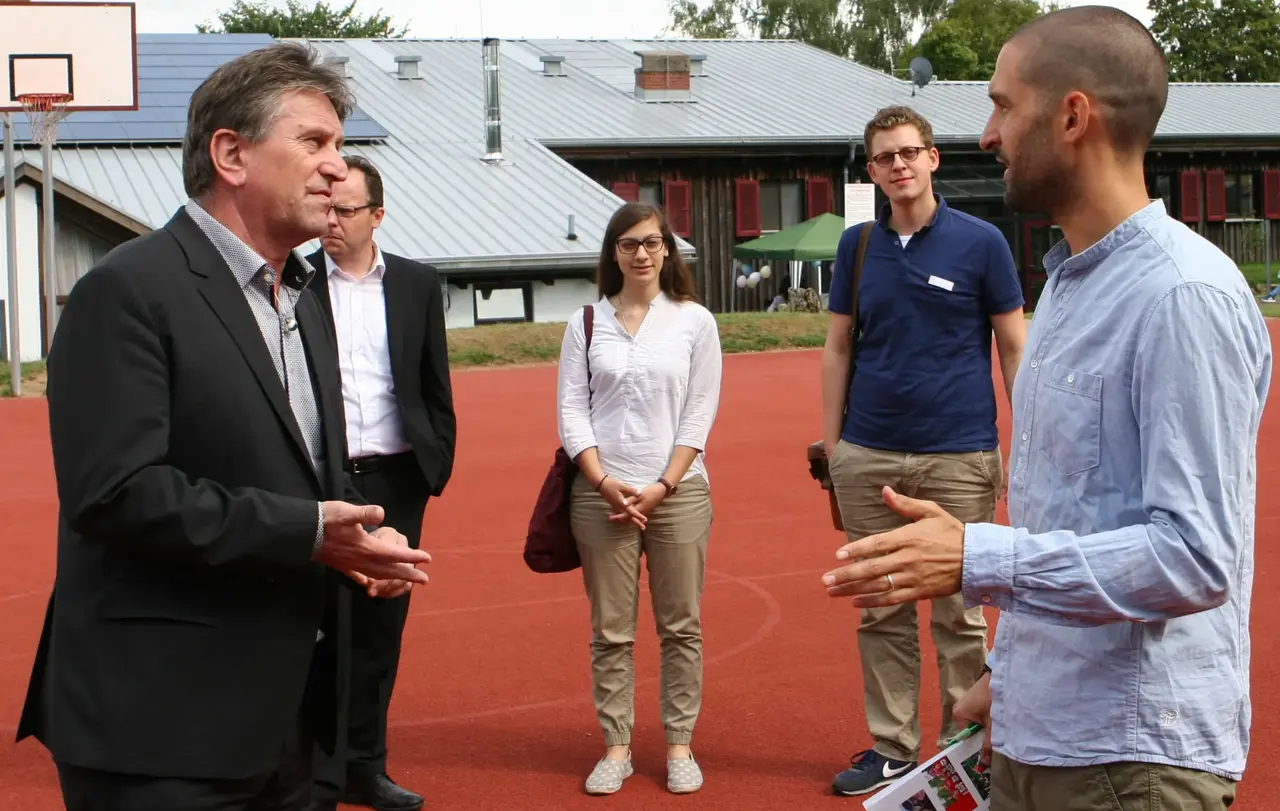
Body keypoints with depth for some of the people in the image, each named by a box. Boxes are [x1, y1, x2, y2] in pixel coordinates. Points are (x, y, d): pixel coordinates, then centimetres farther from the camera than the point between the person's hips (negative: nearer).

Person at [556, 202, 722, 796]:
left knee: (681, 626, 3)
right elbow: (571, 408, 3)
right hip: (601, 491, 1)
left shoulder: (695, 321, 4)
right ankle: (616, 746, 12)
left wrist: (663, 486, -8)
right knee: (610, 630, 3)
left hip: (678, 491, -1)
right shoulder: (587, 322, 7)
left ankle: (680, 745, 13)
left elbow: (700, 413, 1)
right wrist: (605, 483, -9)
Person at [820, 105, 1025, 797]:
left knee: (958, 615, 4)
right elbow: (837, 346, 12)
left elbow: (1015, 348, 0)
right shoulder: (857, 245, 8)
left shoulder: (980, 242, -2)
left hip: (957, 456, -3)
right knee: (882, 611, 9)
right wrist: (830, 444, 7)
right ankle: (891, 747, 20)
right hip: (868, 457, 3)